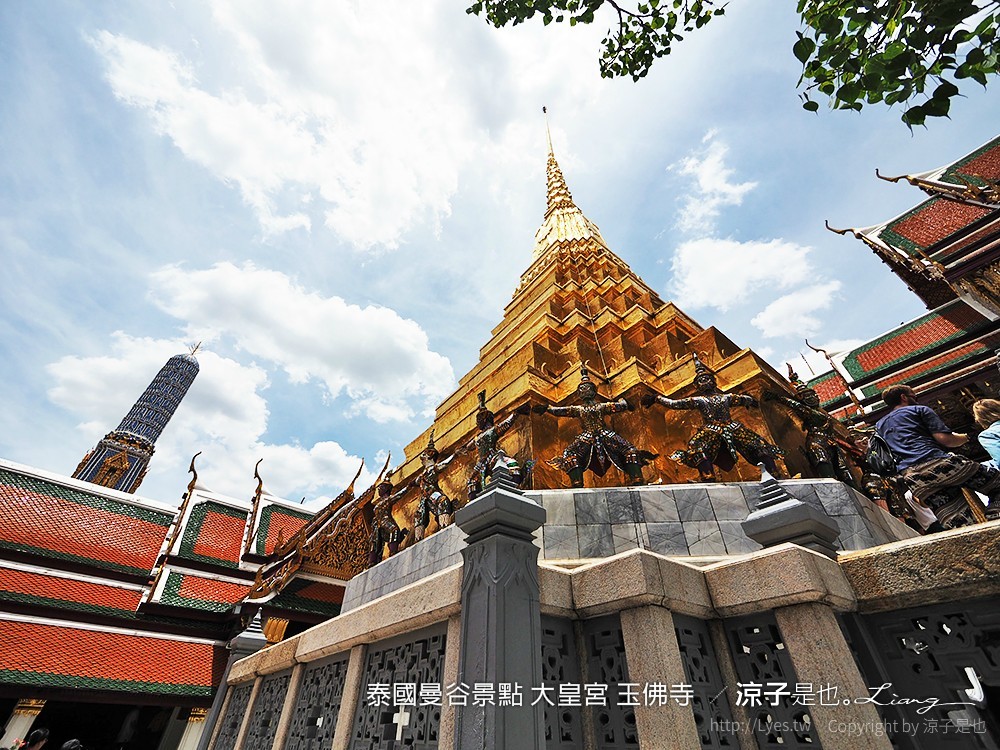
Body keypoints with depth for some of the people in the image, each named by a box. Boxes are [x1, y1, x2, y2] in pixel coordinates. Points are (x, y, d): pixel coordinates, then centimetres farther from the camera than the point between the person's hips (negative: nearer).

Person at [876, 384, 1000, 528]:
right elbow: (945, 439, 2)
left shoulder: (878, 426, 28)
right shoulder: (919, 409, 14)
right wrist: (965, 437, 22)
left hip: (913, 481, 4)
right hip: (937, 463, -4)